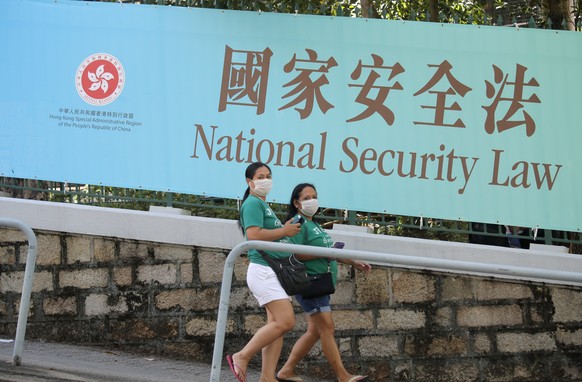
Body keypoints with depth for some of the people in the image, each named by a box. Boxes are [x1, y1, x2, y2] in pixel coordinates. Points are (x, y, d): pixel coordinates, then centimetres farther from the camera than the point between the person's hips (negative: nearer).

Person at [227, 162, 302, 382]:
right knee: (285, 321, -17)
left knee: (276, 324, 4)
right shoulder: (253, 203, -7)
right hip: (263, 270, -10)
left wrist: (286, 229, 11)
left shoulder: (263, 205, 22)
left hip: (274, 271, 10)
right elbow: (254, 235, -21)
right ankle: (242, 357, -10)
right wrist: (284, 231, -12)